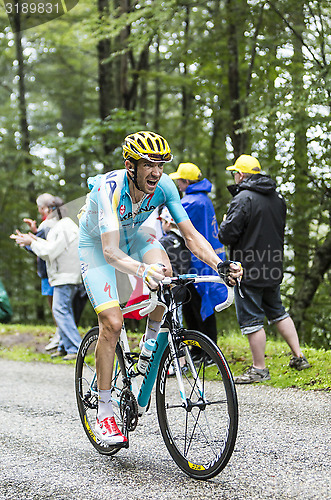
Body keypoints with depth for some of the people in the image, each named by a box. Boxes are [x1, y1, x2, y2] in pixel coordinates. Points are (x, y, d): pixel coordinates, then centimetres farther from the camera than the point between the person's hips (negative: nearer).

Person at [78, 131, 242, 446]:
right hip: (97, 244, -4)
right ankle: (104, 414, -6)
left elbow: (190, 235, -24)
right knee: (112, 323, -16)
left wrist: (219, 264, -41)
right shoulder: (109, 190, -37)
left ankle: (151, 343, 0)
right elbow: (110, 252, -47)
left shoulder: (164, 186, -24)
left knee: (165, 274, -28)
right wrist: (143, 271, -65)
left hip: (133, 233, 4)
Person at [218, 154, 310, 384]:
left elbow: (227, 235, -20)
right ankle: (299, 356, 21)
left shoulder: (243, 199, -17)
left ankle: (259, 369, 5)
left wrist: (224, 226, 2)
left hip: (248, 271, -8)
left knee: (251, 320, 0)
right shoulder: (278, 198, 9)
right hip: (273, 269, 8)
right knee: (277, 312, 21)